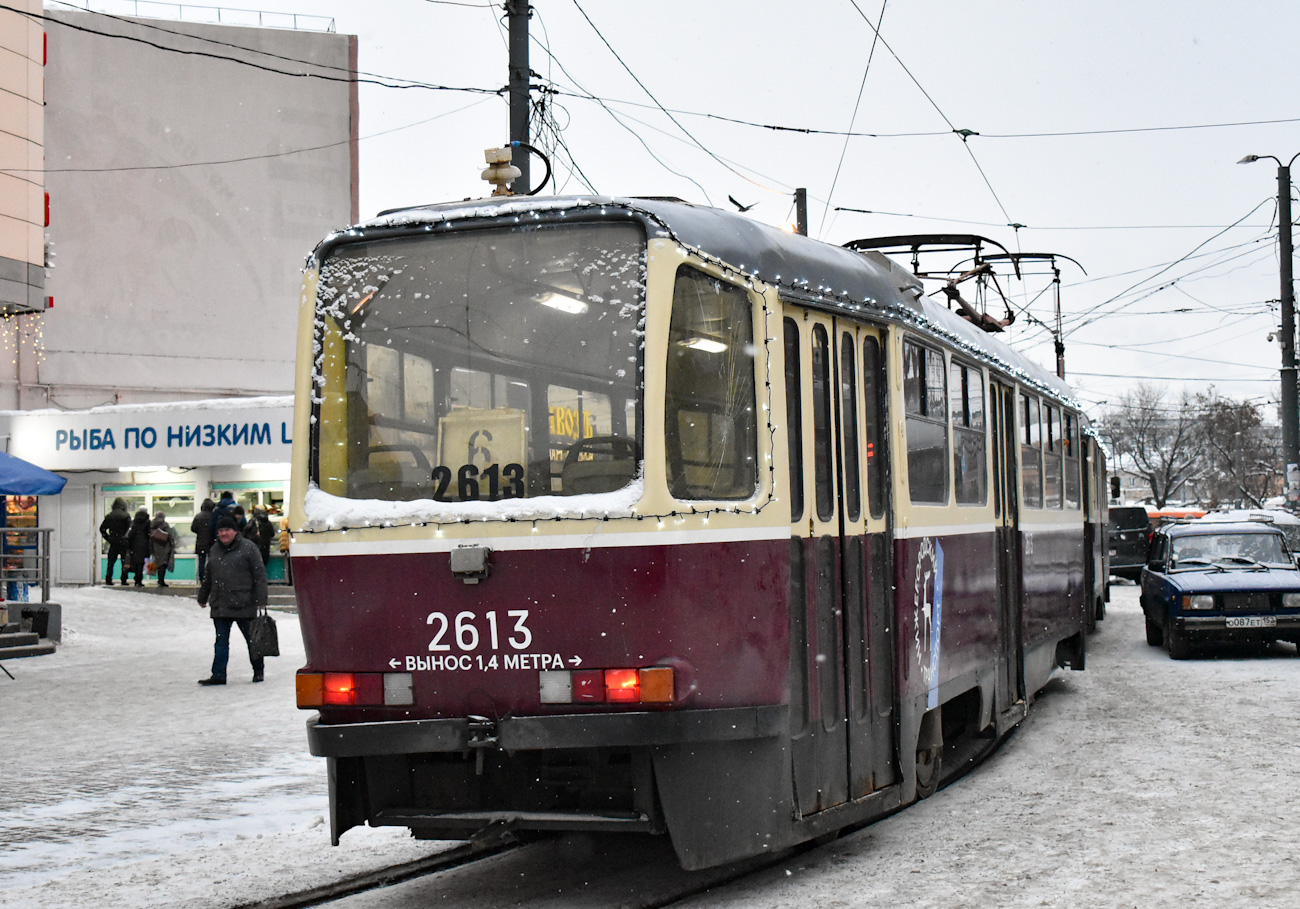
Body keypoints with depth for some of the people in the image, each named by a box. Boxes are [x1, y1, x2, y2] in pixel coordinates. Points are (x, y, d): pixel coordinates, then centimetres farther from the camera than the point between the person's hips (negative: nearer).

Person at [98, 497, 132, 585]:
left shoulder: (109, 516, 6)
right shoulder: (126, 515, -7)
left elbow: (102, 528, 8)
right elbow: (130, 528, -13)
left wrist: (108, 538, 11)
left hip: (113, 543, 3)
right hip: (123, 543, -3)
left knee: (111, 562, 9)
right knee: (125, 562, 4)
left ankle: (108, 580, 5)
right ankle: (124, 580, 0)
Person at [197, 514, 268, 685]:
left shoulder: (248, 548, -4)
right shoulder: (215, 549, 14)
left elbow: (260, 574, -7)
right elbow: (208, 576, 25)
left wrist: (261, 599, -13)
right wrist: (202, 597, 28)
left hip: (244, 605, -5)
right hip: (220, 605, 5)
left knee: (252, 638, 6)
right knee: (221, 641, 4)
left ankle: (258, 671, 20)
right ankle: (218, 675, 5)